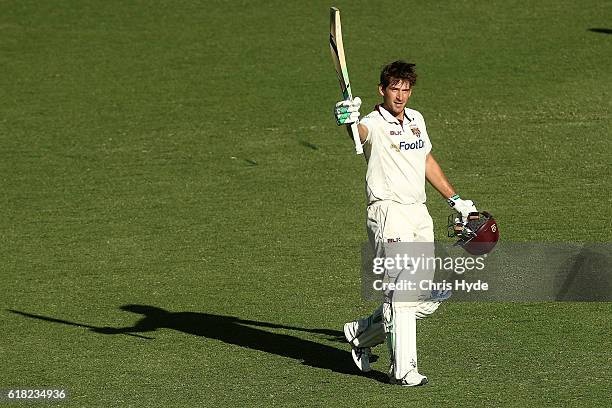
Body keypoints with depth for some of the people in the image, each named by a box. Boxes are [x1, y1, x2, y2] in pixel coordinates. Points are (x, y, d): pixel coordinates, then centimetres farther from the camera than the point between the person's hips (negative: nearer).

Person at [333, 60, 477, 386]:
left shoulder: (416, 119, 14)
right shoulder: (374, 124, -9)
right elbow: (360, 131, -34)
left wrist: (456, 200, 30)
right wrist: (348, 120, -58)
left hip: (419, 213, 8)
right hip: (388, 213, -8)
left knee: (431, 297, 8)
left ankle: (363, 333, 24)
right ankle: (403, 369, -14)